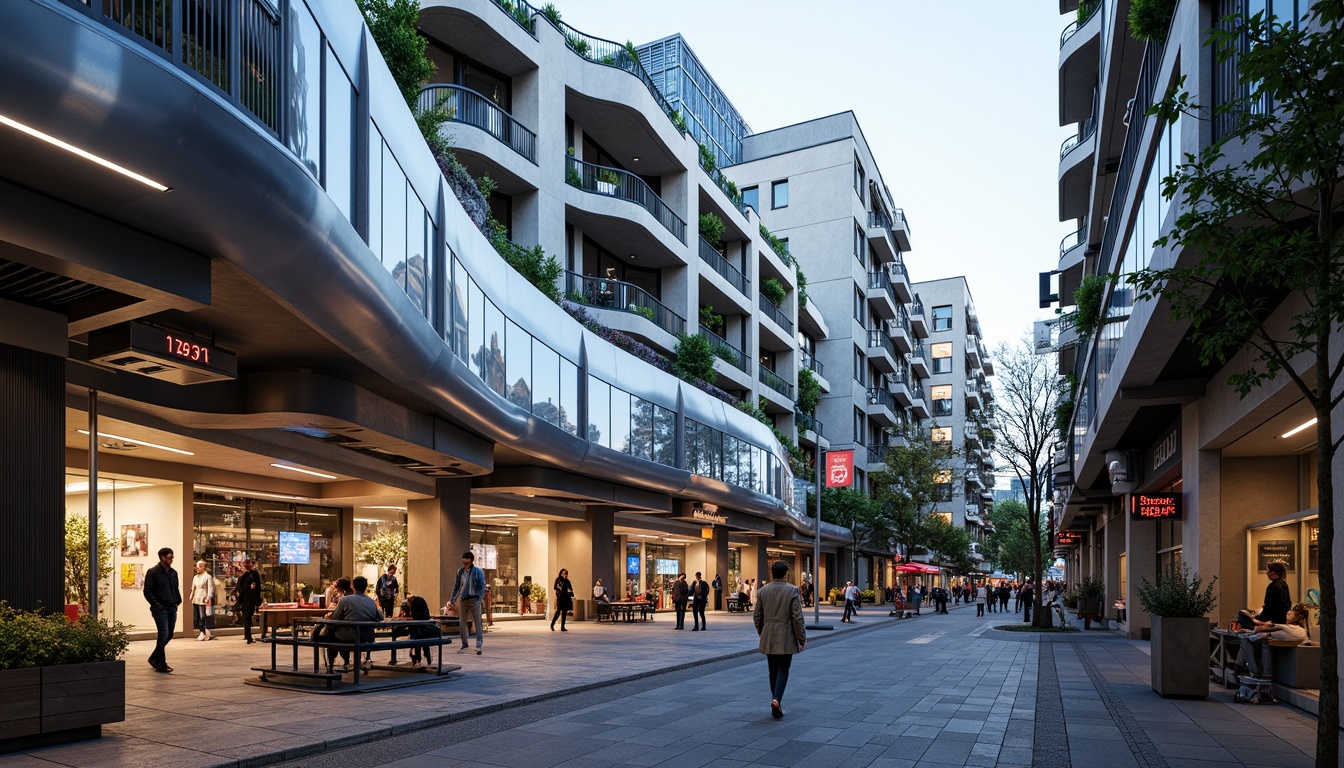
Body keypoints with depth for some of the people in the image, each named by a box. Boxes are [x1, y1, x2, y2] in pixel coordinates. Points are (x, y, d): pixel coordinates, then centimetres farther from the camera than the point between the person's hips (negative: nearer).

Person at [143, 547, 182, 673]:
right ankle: (161, 664, -1)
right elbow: (147, 592, -9)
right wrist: (156, 605, -15)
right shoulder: (152, 572, -6)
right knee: (163, 635, -9)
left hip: (172, 608, 7)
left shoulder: (173, 573, 14)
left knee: (169, 635, 11)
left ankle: (154, 658, 29)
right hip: (160, 609, -7)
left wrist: (178, 601, 10)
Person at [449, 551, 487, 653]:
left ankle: (479, 645, -2)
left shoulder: (478, 571, -6)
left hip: (474, 600, -5)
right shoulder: (460, 571, 8)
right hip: (463, 600, 5)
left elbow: (482, 586, -5)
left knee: (478, 623, -4)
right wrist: (452, 598, 12)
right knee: (462, 623, 8)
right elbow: (456, 586, 15)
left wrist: (479, 598, -13)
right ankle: (464, 645, 19)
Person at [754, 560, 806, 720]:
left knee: (773, 670, 13)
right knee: (783, 670, 4)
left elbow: (757, 616, 6)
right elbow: (797, 617, -11)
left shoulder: (763, 591, 1)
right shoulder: (792, 590, -9)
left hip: (768, 638, 3)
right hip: (786, 638, -3)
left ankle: (776, 705, 17)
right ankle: (776, 699, -16)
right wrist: (802, 638, -3)